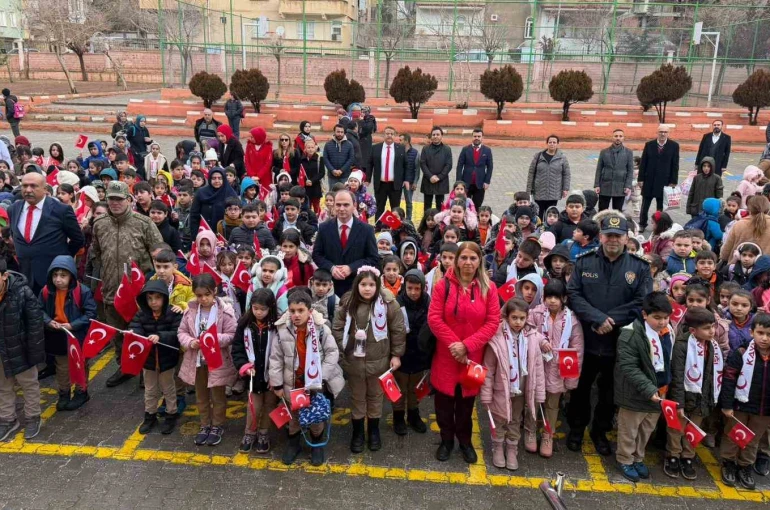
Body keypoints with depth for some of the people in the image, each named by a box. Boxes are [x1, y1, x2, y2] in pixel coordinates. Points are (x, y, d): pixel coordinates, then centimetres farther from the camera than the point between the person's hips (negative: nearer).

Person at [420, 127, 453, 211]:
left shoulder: (447, 149, 3)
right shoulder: (425, 149, 6)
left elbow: (449, 165, -2)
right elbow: (422, 164, -1)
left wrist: (439, 177, -12)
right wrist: (430, 176, -13)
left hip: (441, 182, -1)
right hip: (428, 181, 1)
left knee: (440, 205, 4)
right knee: (427, 205, 6)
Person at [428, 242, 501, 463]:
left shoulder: (489, 288, -3)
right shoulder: (443, 285, -5)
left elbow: (493, 322, -7)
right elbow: (434, 318, -9)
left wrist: (467, 345, -16)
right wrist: (454, 343, -16)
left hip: (473, 355, 1)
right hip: (446, 354, 0)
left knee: (467, 401, 14)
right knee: (444, 400, 10)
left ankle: (465, 441, 34)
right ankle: (446, 440, 31)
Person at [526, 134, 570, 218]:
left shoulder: (562, 157, 1)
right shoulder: (538, 156, 1)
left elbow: (567, 174, 5)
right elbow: (531, 173, 3)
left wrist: (566, 189, -2)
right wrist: (529, 189, 1)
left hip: (554, 194, 0)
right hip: (539, 192, 0)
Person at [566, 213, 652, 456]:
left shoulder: (640, 267, -3)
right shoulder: (584, 262, -2)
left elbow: (642, 303, -9)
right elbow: (573, 294, -9)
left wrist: (610, 320, -18)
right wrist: (598, 318, -21)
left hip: (620, 341, 0)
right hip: (586, 338, 0)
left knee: (610, 390, 16)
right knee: (581, 387, 15)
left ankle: (601, 431, 35)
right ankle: (576, 427, 34)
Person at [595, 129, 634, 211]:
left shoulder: (628, 152, 4)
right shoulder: (604, 152, 5)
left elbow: (630, 171, 2)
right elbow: (599, 170, 5)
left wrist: (628, 186, -7)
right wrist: (596, 185, -3)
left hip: (620, 188, 0)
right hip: (605, 188, 0)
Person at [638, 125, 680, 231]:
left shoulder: (674, 146, 0)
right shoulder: (649, 145, 2)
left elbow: (675, 165, -1)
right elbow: (643, 163, 3)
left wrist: (673, 181, -5)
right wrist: (640, 179, -1)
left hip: (664, 181, -1)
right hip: (649, 181, 1)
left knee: (661, 206, 6)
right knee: (645, 205, 6)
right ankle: (642, 224, 19)